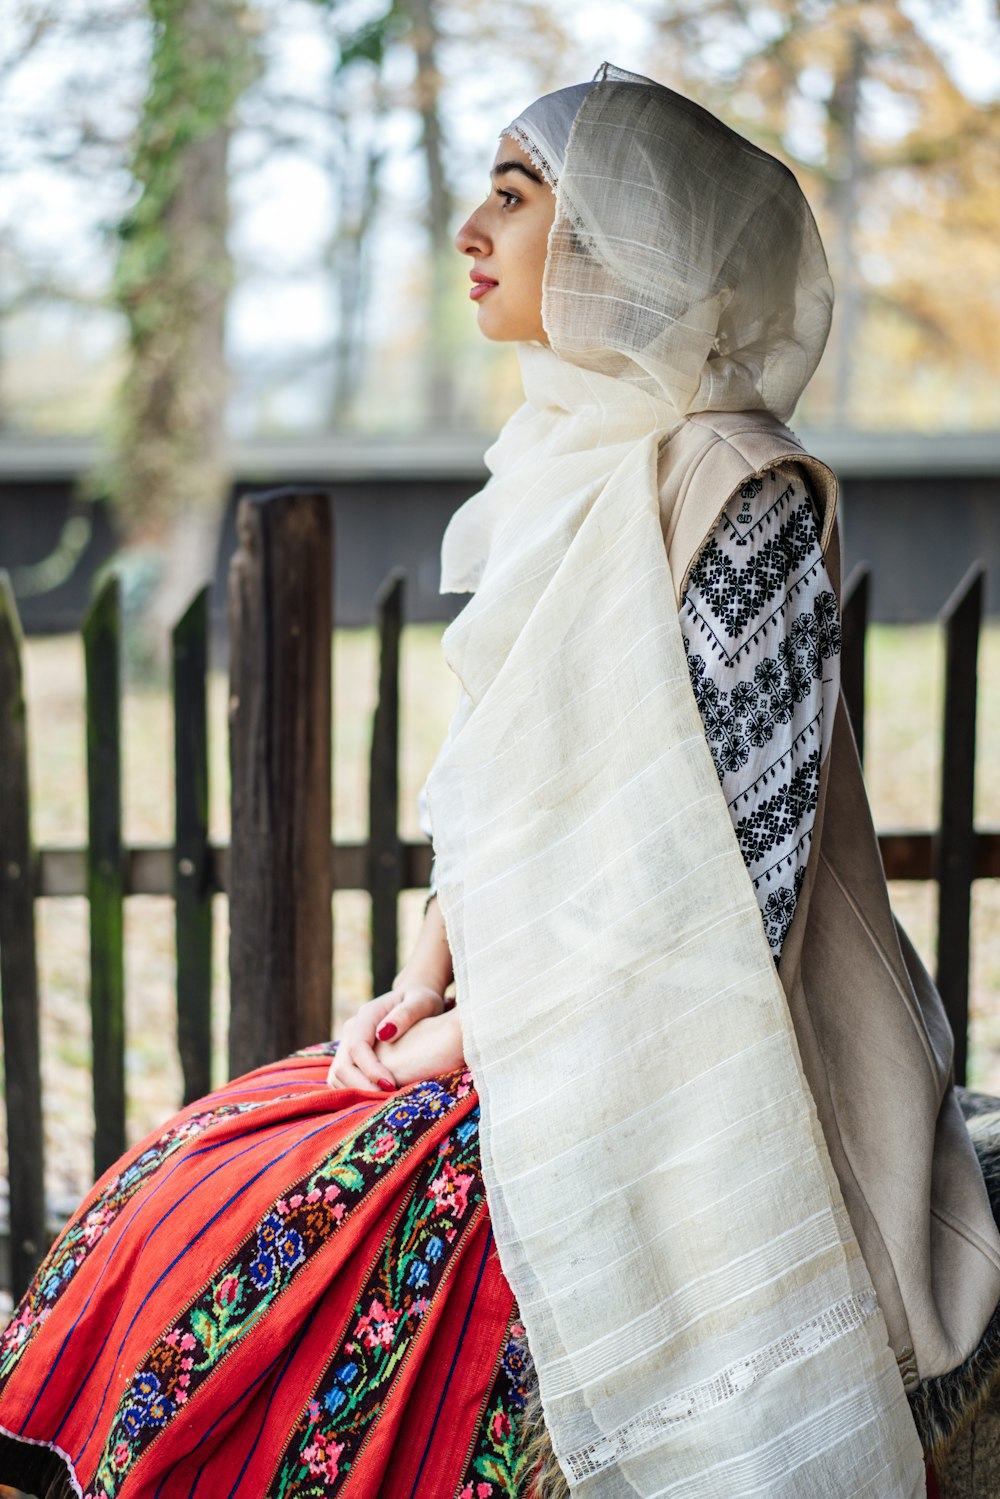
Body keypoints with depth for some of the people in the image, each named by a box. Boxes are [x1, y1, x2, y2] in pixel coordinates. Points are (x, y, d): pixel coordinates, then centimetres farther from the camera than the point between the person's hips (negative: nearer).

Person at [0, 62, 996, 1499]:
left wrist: (469, 1035, -13)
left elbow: (724, 867, -19)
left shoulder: (738, 494, -16)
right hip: (521, 1038, 8)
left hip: (670, 1086, -8)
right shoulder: (561, 467, 11)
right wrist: (425, 979, 3)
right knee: (162, 1208, 0)